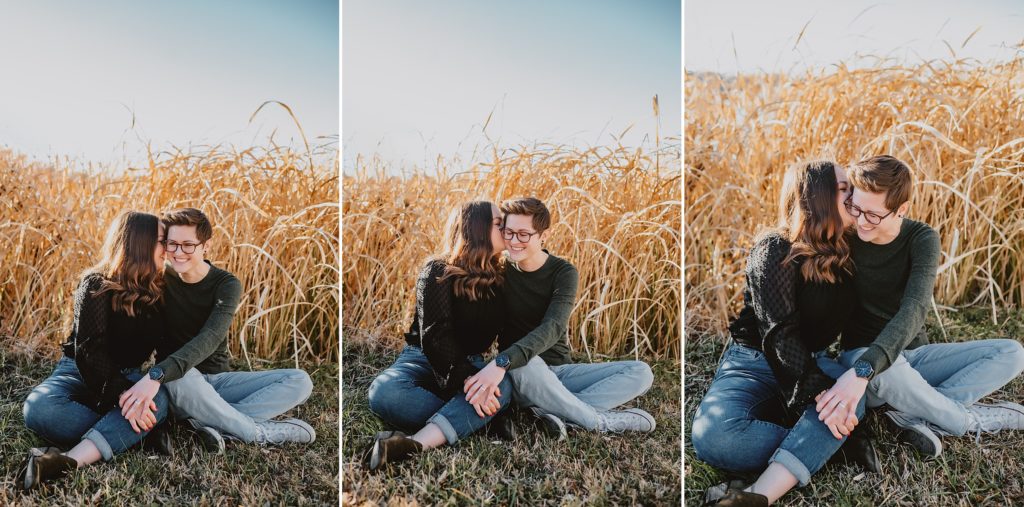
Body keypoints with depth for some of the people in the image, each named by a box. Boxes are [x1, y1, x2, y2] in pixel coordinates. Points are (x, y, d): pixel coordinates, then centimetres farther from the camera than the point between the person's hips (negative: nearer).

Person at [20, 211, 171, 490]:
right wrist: (121, 394, -36)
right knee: (38, 408, -36)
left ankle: (71, 462, -50)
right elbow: (88, 349, -22)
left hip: (128, 375, 3)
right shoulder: (96, 286, -11)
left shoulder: (157, 289, 6)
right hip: (80, 372, -2)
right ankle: (141, 432, -35)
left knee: (158, 399, -35)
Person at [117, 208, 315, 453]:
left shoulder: (226, 285, -9)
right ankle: (263, 433, -25)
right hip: (180, 387, -1)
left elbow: (209, 339, -26)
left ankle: (211, 422, -31)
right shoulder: (160, 277, -3)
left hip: (218, 379, 1)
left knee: (300, 381, -17)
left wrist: (157, 375, -40)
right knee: (182, 377, -39)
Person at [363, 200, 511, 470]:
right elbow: (435, 335, -22)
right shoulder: (437, 271, -10)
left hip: (471, 363, 3)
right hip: (423, 357, -2)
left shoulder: (500, 278, 7)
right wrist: (469, 382, -34)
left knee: (502, 386, -35)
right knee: (383, 392, -36)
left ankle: (415, 445, -51)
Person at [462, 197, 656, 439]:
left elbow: (552, 328, -25)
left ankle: (554, 410, -31)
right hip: (521, 376, -2)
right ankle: (603, 422, -23)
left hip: (559, 371, 2)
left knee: (641, 372, -16)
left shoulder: (563, 272, -7)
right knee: (526, 363, -38)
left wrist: (502, 362, -40)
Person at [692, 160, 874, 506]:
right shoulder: (775, 249, -12)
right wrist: (822, 393, -31)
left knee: (853, 394, -32)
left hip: (812, 362, 5)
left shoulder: (844, 254, 8)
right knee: (712, 436, -34)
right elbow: (780, 334, -21)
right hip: (755, 362, -4)